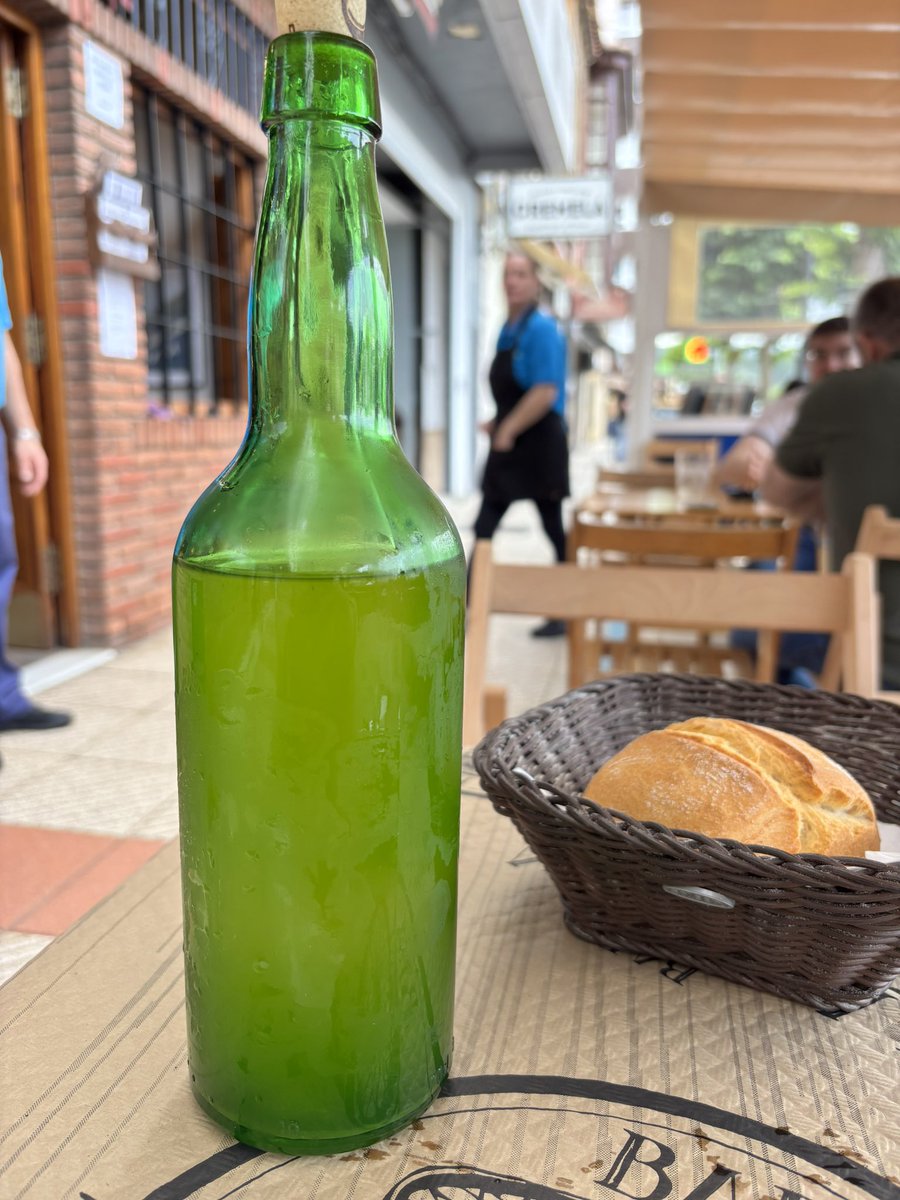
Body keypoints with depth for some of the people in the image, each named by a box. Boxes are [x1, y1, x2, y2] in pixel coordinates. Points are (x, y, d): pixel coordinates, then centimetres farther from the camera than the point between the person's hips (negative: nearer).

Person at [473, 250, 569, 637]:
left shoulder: (541, 329, -13)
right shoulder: (507, 329, 13)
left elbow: (546, 392, -22)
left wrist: (508, 429, -18)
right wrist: (497, 423, 8)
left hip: (539, 445, -9)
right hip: (508, 445, 9)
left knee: (554, 532, 3)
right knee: (483, 530, 8)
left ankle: (562, 615, 15)